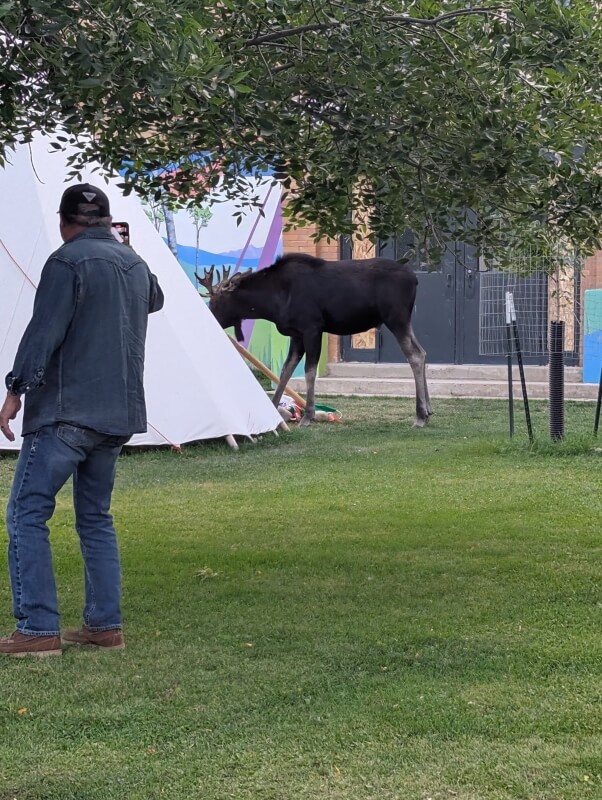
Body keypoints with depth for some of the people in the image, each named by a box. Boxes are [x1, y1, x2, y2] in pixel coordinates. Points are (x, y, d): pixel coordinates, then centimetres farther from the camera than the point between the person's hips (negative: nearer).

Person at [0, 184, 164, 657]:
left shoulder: (67, 262, -10)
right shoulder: (134, 263, 14)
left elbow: (44, 332, -17)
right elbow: (155, 299, 36)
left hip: (66, 410, -8)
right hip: (119, 414, 8)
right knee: (96, 518, 16)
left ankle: (38, 630, -10)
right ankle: (105, 625, 14)